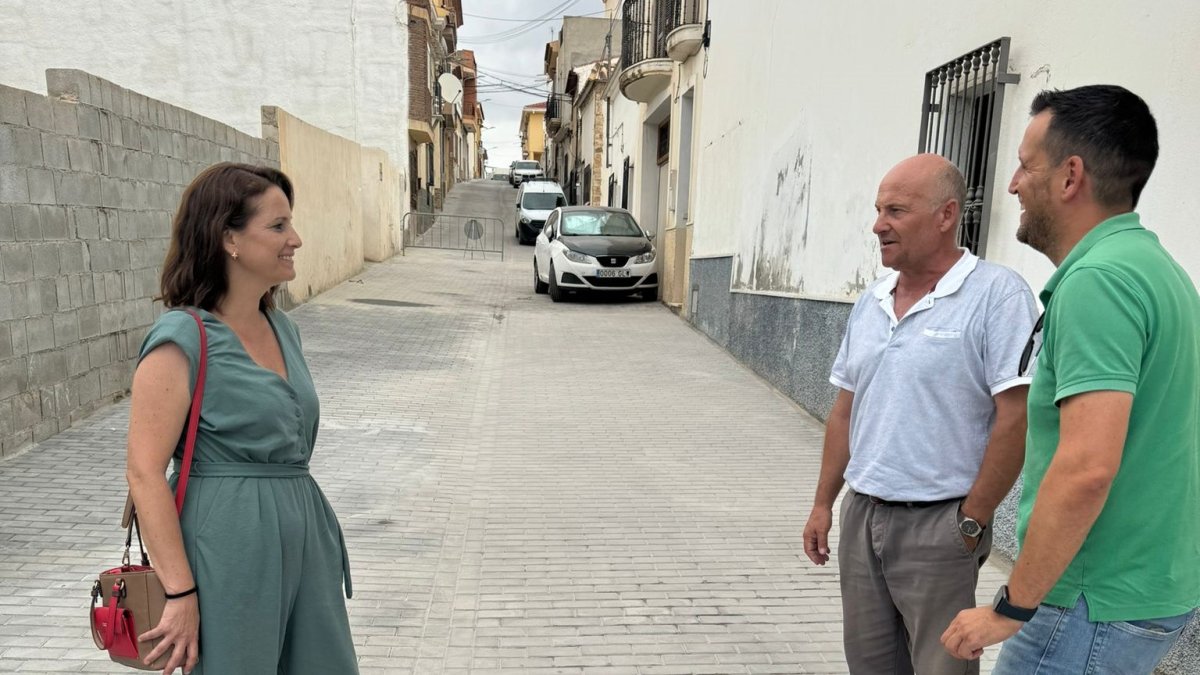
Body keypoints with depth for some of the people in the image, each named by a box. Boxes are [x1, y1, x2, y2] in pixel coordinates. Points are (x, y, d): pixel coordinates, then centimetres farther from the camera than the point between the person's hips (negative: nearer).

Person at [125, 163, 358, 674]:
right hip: (230, 549, -7)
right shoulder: (182, 340, -15)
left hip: (303, 536, 8)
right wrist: (181, 592, -17)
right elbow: (144, 473, -16)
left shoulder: (281, 327, 9)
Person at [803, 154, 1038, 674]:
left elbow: (1016, 418, -16)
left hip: (937, 525, -6)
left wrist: (971, 522, -13)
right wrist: (823, 504, 13)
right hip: (861, 515, 6)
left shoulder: (997, 294, -13)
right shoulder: (870, 302, 8)